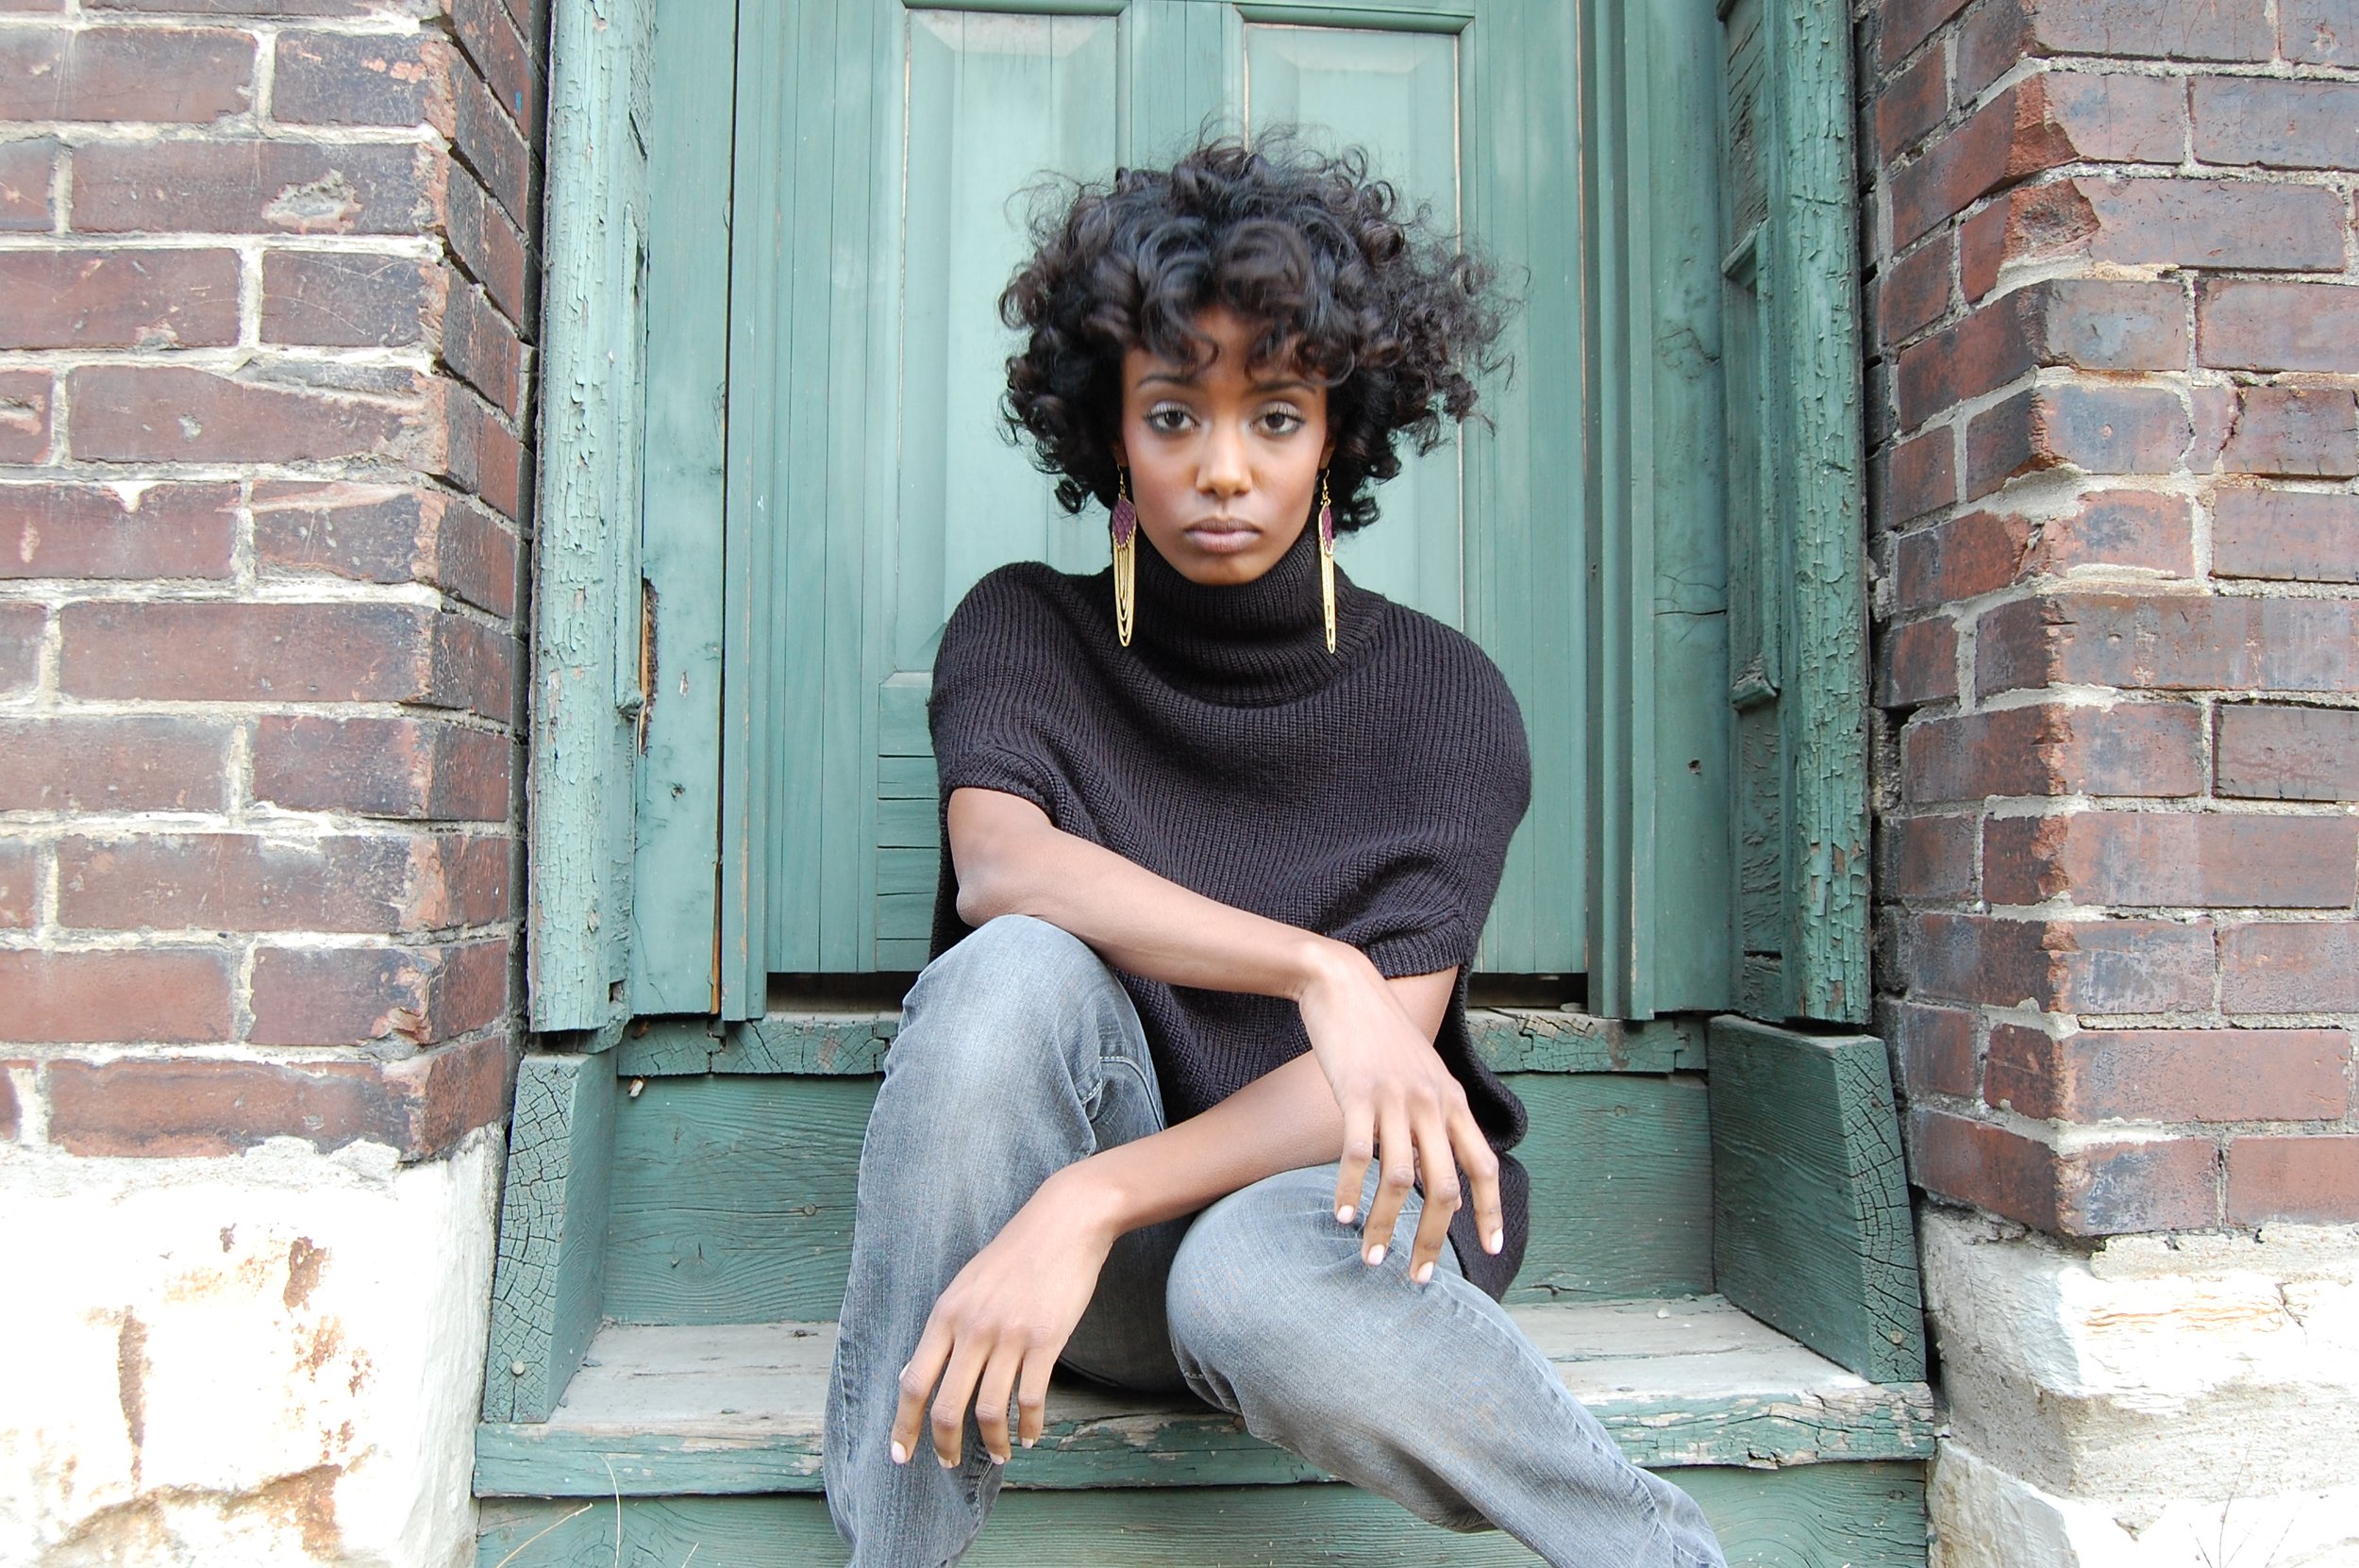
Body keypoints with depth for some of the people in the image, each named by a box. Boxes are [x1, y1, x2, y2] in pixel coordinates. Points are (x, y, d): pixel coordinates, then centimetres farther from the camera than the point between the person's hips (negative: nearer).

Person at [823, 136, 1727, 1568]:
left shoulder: (1443, 697, -5)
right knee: (1012, 972, -29)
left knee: (1254, 1283, -36)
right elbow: (999, 865, -19)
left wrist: (1092, 1203, -28)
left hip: (1326, 1200, -1)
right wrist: (1316, 967, -31)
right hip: (1106, 1267, 2)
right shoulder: (1025, 631, 1)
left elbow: (1376, 1069, -15)